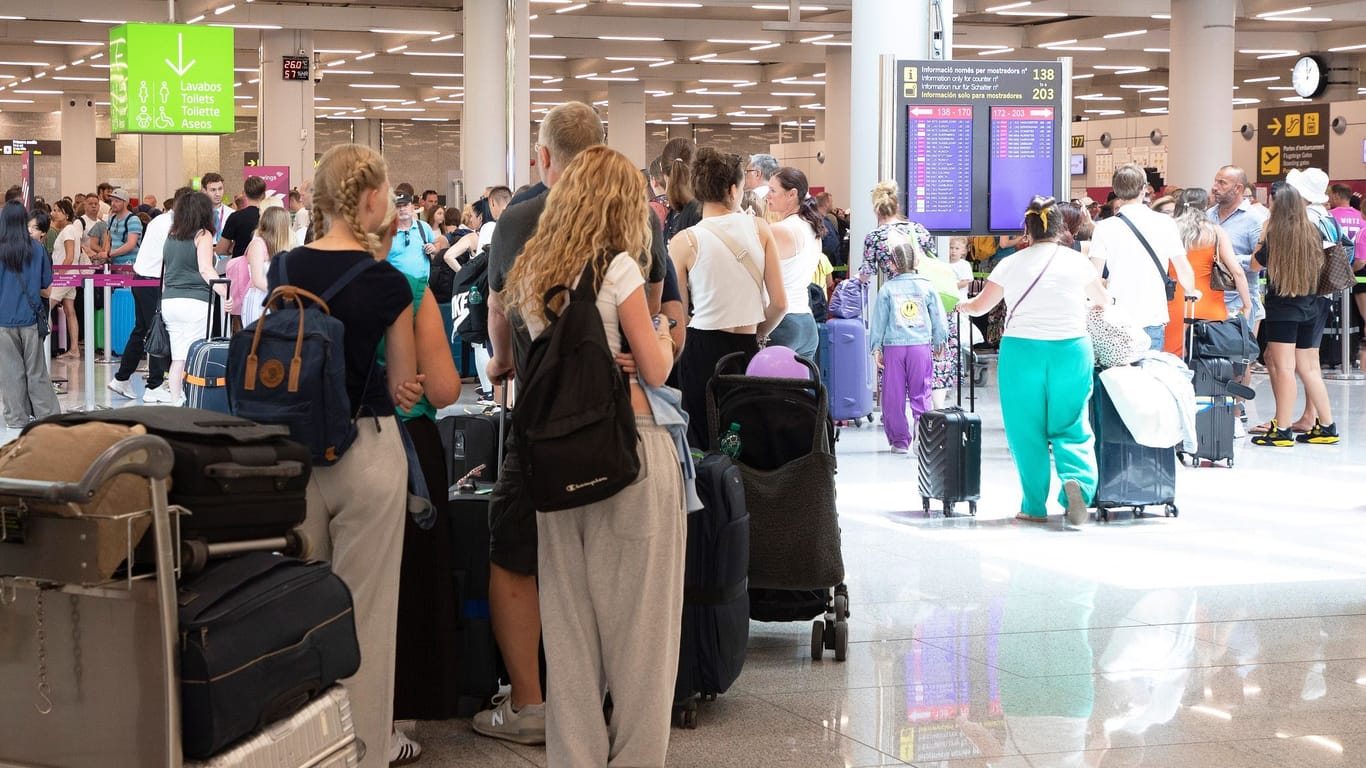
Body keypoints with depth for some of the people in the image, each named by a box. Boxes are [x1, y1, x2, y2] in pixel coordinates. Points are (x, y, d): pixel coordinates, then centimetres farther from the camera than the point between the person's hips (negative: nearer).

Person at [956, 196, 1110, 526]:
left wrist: (963, 306, 35)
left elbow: (979, 306, 12)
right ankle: (1077, 478, -19)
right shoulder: (1078, 262, 4)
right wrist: (1097, 300, 47)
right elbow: (1103, 300, 23)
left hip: (1022, 351, -1)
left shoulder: (1012, 264, 1)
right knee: (1071, 427, 8)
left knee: (1026, 431, 8)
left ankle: (1035, 506, 11)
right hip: (1071, 350, 1)